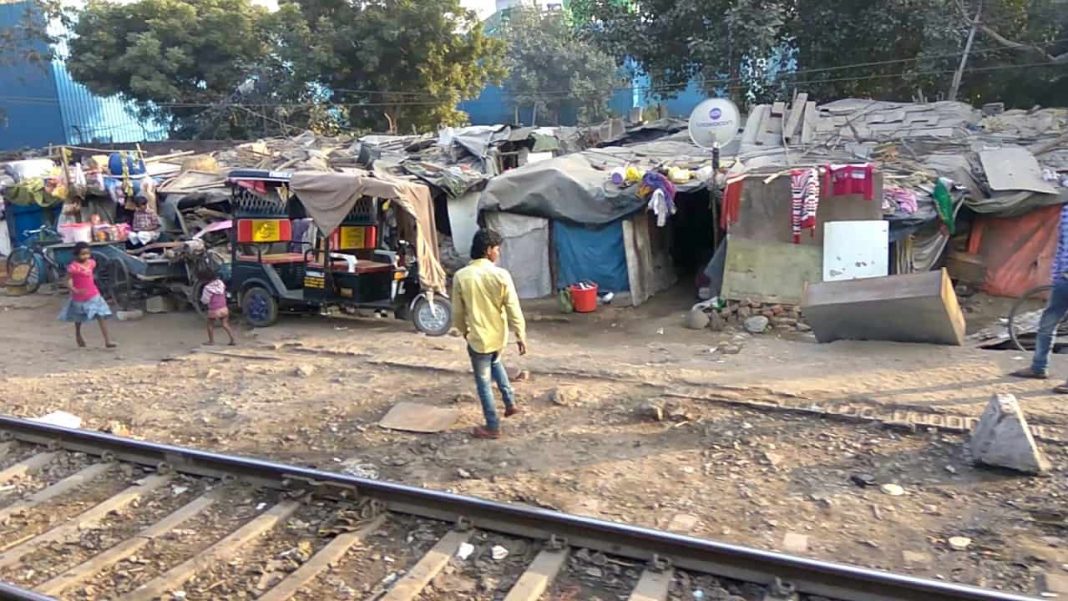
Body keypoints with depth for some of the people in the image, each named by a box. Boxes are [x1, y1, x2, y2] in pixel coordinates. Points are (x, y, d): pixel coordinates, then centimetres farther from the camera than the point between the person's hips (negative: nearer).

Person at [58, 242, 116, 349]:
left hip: (93, 295, 4)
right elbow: (69, 280, -20)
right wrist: (74, 290, -35)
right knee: (79, 319, 20)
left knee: (101, 317, -6)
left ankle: (107, 341, -8)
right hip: (79, 297, -4)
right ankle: (78, 336, 46)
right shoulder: (74, 267, -21)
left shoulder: (91, 263, -2)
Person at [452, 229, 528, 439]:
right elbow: (513, 310, -11)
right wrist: (521, 336, 0)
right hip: (499, 335, 2)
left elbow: (457, 312, -2)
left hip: (478, 337, -2)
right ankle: (510, 403, 35)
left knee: (483, 382, 11)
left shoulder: (461, 276, -12)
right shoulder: (501, 275, -14)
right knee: (495, 362, 34)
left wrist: (464, 330, 16)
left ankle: (492, 427, 20)